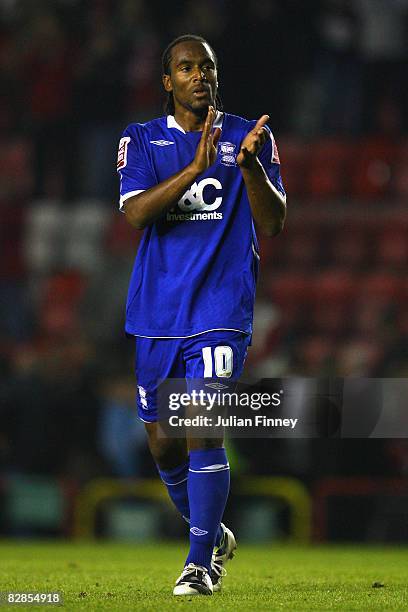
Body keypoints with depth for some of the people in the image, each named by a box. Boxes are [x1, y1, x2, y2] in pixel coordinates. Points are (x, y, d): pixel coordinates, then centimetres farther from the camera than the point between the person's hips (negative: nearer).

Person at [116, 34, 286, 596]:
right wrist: (196, 167, -24)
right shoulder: (142, 140, 6)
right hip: (157, 312, 3)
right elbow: (135, 213, -12)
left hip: (221, 310, -3)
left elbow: (273, 225, -3)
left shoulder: (250, 138, 5)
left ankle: (200, 563, -8)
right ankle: (213, 535, 33)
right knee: (163, 442, 9)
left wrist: (250, 165, -19)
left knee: (203, 430, -16)